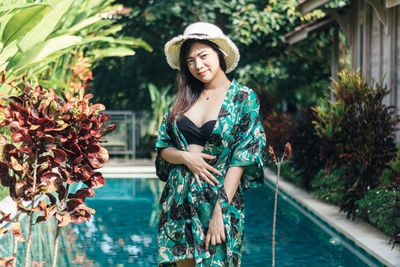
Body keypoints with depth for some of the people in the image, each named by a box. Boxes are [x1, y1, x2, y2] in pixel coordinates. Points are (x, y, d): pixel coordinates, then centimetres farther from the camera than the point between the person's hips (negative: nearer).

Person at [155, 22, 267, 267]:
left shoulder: (244, 98, -4)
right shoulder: (184, 98, 9)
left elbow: (242, 158, -10)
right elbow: (163, 148, 11)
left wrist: (220, 211, -16)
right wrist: (185, 157, -11)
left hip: (220, 198, -4)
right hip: (178, 200, 4)